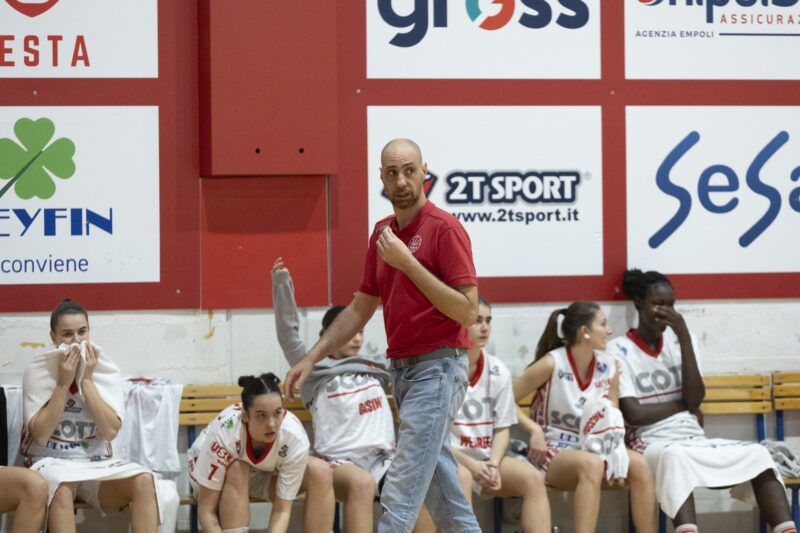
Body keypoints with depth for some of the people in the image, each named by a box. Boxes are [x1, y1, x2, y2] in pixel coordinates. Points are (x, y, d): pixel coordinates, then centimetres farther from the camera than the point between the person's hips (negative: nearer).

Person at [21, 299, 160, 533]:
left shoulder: (108, 372, 2)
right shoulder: (36, 372, -4)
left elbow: (110, 431, -11)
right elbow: (40, 435, -13)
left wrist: (86, 379, -13)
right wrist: (63, 383, -16)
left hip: (96, 464, 3)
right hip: (52, 463, -3)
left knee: (144, 480, -27)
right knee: (61, 487, -39)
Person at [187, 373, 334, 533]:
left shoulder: (294, 436, -34)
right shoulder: (224, 432, -39)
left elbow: (282, 510, -29)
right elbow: (207, 511, -35)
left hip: (262, 475, 3)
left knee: (320, 471, -24)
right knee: (237, 471, -37)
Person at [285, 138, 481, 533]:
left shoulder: (444, 228, -11)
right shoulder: (382, 234, 13)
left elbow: (467, 311, -17)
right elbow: (360, 310, 19)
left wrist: (409, 263, -21)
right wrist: (312, 358, 13)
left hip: (437, 368, -8)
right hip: (402, 368, 8)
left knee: (400, 495, -11)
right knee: (442, 493, 10)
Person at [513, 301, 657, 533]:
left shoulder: (609, 367, 3)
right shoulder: (552, 364, -13)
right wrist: (534, 429, -23)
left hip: (594, 448, 5)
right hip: (553, 452, -5)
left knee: (637, 464, -24)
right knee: (591, 464, -38)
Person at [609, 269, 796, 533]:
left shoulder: (679, 340, 13)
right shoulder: (619, 350, -2)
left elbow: (695, 399, -2)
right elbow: (634, 414, -13)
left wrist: (684, 337, -6)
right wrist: (682, 405, -1)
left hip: (695, 440, 5)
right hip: (653, 444, -5)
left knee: (758, 454, -20)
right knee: (675, 456, -41)